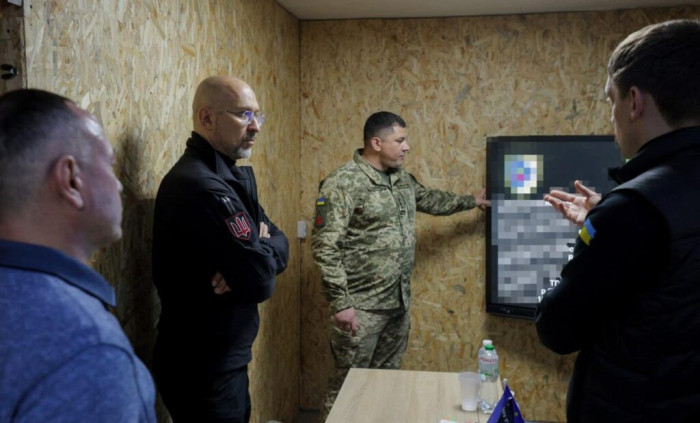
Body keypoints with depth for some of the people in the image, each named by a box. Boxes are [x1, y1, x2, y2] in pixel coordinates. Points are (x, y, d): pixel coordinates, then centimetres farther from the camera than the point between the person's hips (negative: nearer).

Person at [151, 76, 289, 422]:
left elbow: (279, 243, 5)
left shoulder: (229, 176, 10)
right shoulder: (200, 186, -25)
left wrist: (257, 251, -17)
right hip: (202, 369, -10)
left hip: (221, 360, 10)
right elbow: (260, 279, -28)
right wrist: (263, 251, -6)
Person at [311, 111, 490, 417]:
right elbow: (324, 247, -20)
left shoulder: (402, 179, 9)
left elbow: (429, 200, 31)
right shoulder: (343, 183, -17)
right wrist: (340, 302, -22)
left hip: (399, 301, 8)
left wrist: (471, 201, 38)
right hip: (361, 306, -8)